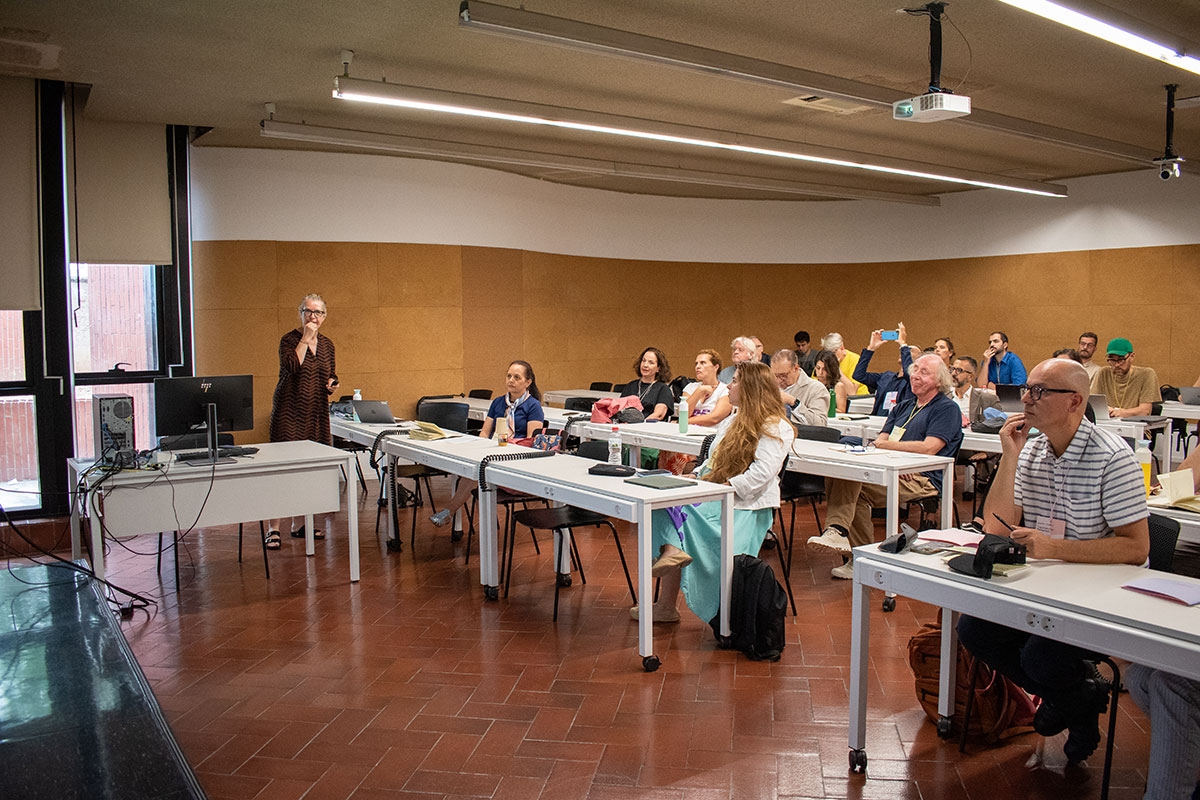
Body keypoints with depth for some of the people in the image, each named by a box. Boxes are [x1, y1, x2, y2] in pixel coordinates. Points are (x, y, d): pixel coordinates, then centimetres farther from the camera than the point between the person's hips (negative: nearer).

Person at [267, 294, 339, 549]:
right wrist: (306, 338, -17)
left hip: (316, 412, 6)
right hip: (289, 410, -6)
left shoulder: (326, 344, 13)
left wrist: (332, 384, 0)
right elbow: (292, 367, -22)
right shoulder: (289, 339, -5)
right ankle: (274, 529, -7)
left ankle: (298, 524, 17)